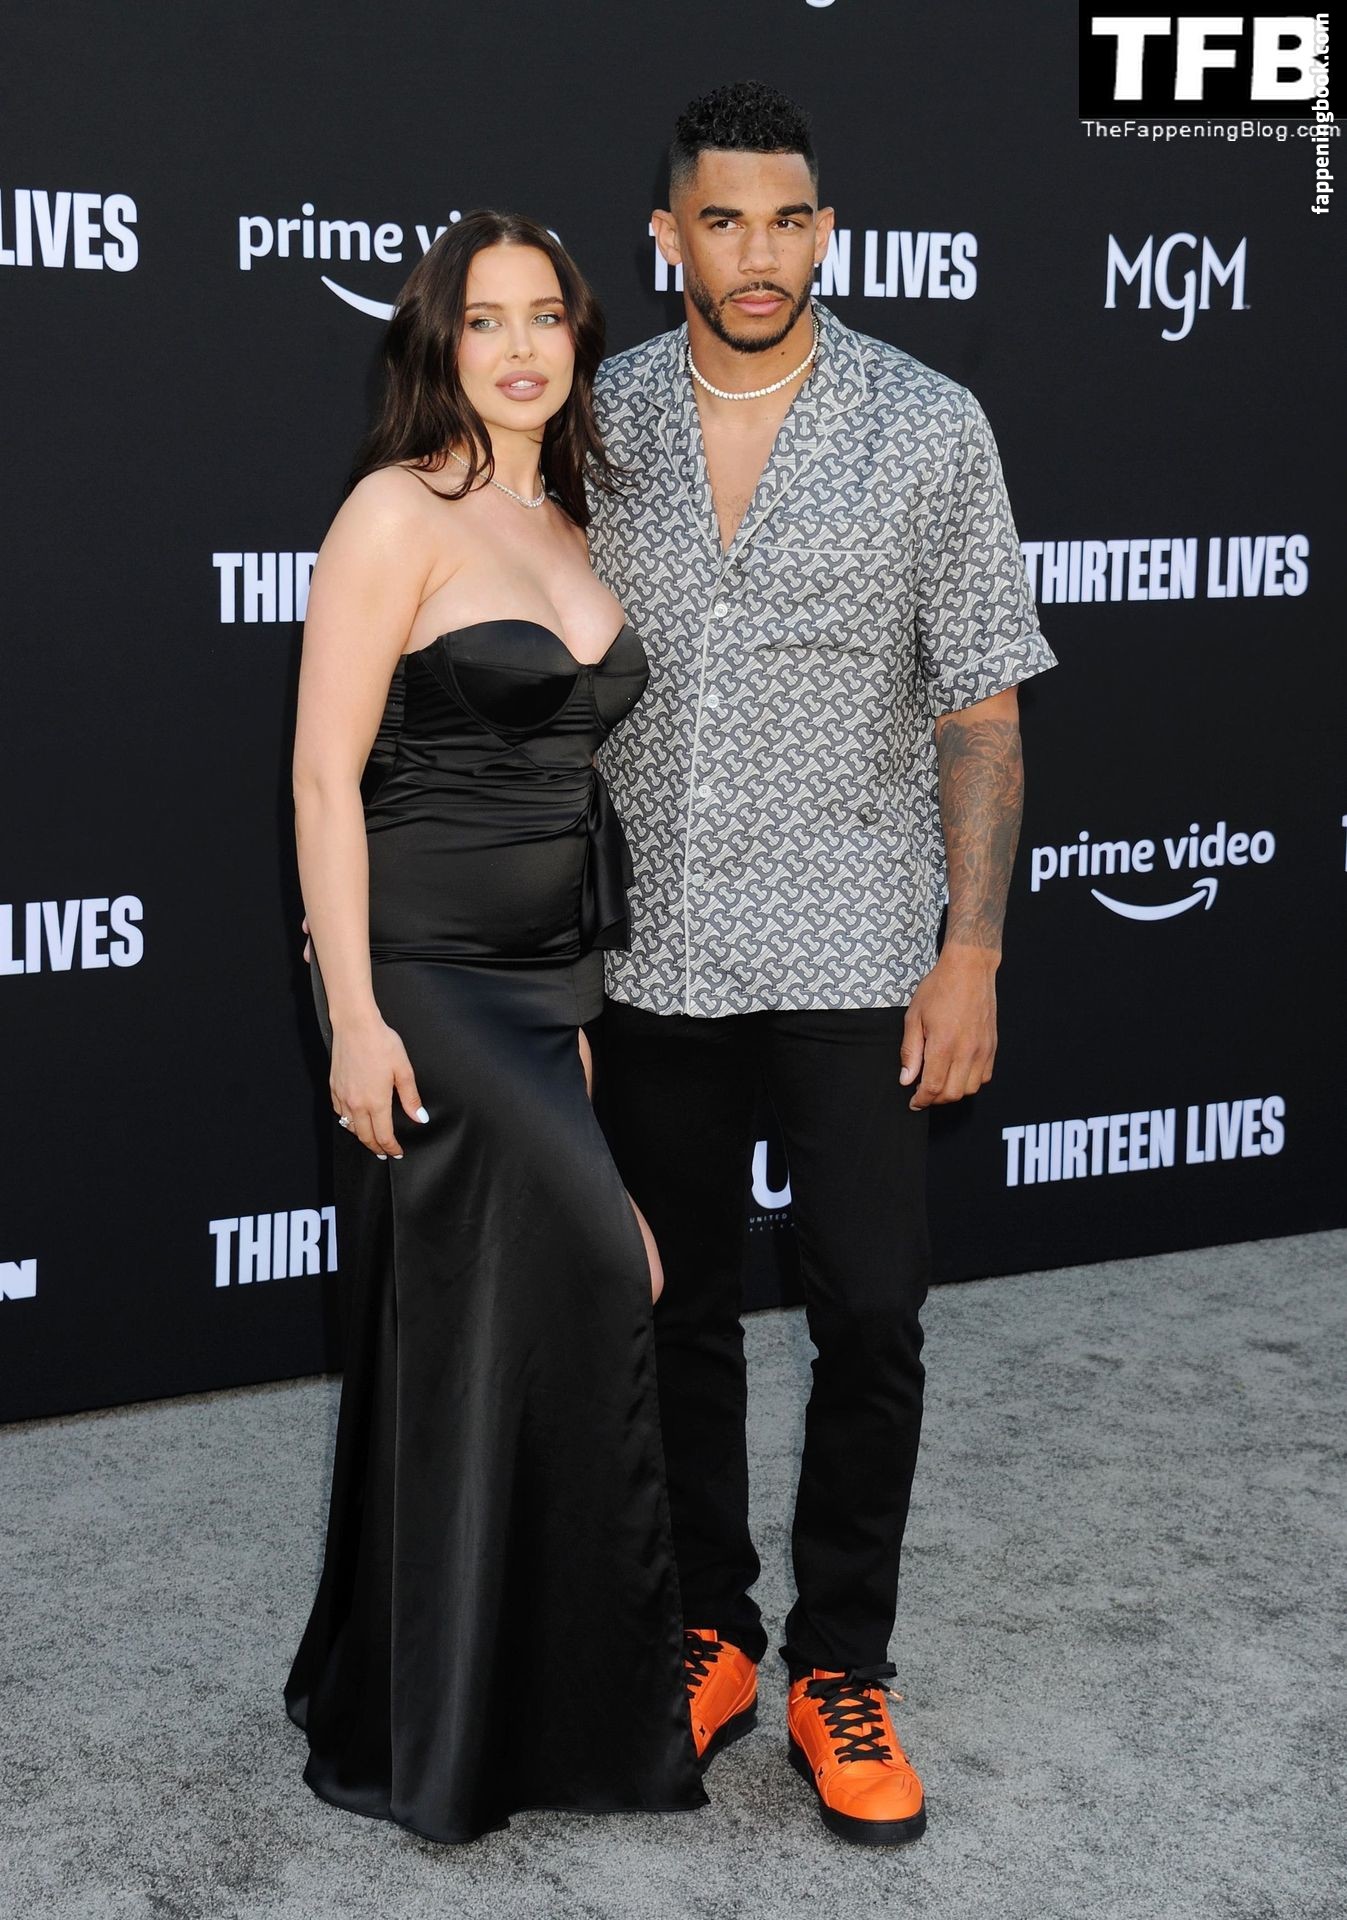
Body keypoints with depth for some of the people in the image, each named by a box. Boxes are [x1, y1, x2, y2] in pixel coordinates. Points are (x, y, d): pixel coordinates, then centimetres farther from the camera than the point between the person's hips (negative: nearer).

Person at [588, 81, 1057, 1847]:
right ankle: (708, 1637, 28)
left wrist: (972, 953, -7)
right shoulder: (601, 423, 3)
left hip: (854, 955, -2)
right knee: (679, 1314, 12)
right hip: (650, 955, 2)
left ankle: (841, 1670, 16)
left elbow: (981, 710, -2)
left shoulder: (930, 427, -3)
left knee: (870, 1319, -3)